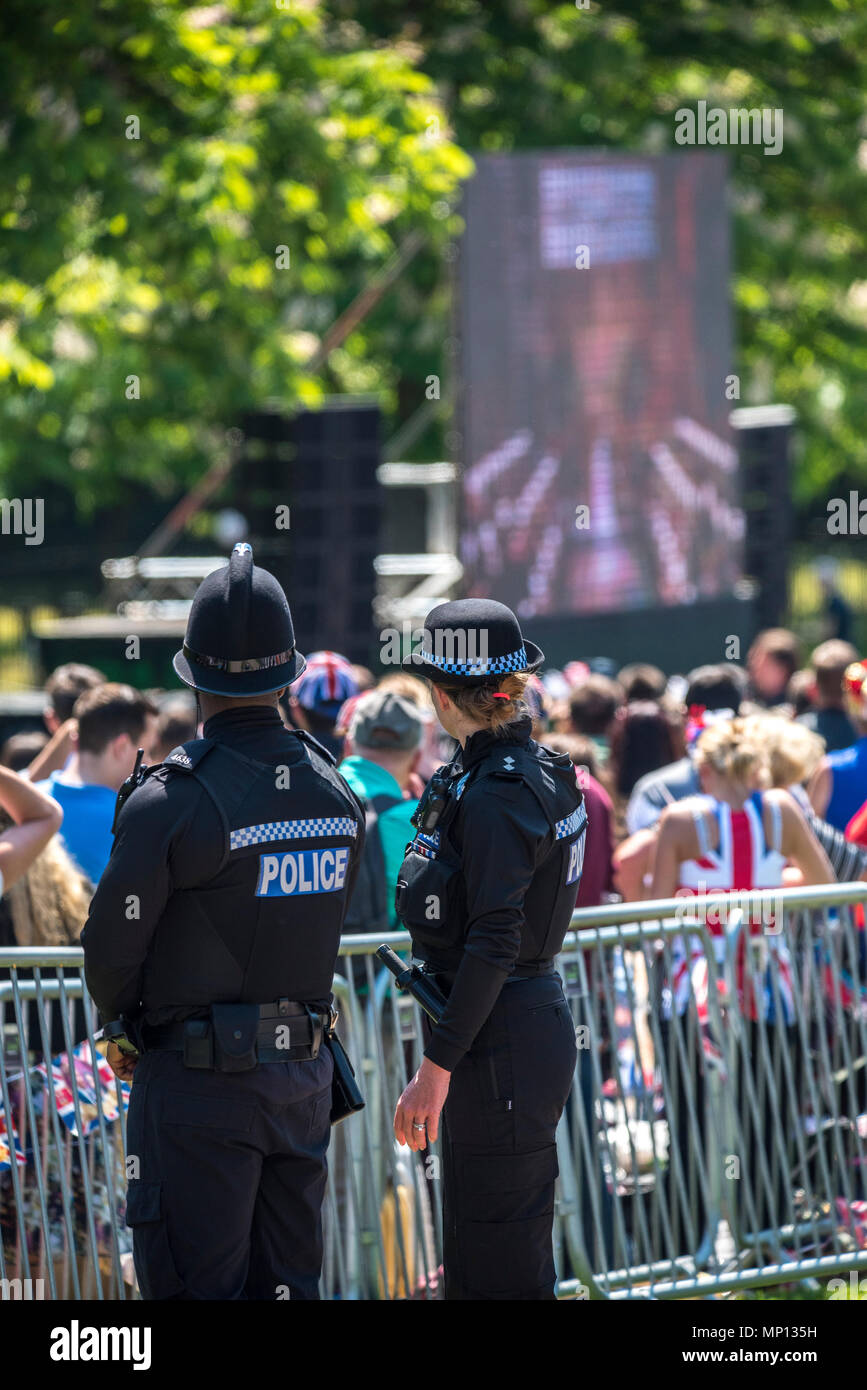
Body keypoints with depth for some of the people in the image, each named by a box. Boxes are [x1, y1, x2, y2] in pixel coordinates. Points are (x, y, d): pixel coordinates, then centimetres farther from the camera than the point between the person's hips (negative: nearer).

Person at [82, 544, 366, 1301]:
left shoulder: (171, 800, -16)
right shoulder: (336, 794, 3)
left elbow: (112, 945, -9)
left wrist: (123, 1028, 11)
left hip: (198, 1077, -6)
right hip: (303, 1069, 6)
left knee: (196, 1284, -2)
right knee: (289, 1284, 12)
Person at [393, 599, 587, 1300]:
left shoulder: (494, 796, -20)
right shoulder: (538, 770, 10)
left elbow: (494, 943, -24)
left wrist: (437, 1065, -23)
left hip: (503, 1035, -10)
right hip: (535, 1020, 10)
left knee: (499, 1267, -6)